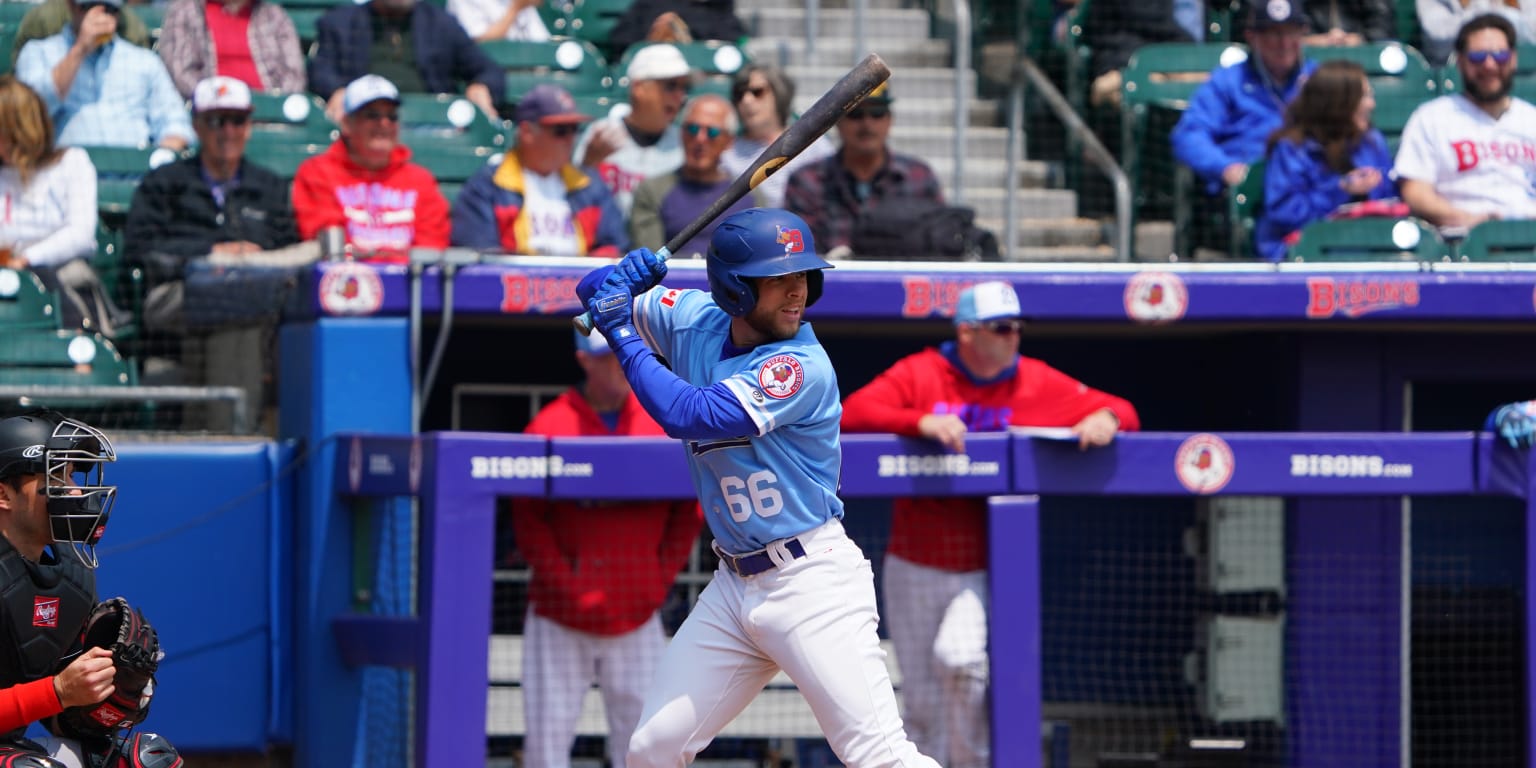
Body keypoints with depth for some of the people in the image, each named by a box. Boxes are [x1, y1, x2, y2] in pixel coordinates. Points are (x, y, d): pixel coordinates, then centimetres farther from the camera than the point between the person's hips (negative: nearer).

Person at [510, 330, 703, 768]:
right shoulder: (550, 427, -6)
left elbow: (687, 514, 9)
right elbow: (528, 523, -6)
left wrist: (660, 580, 0)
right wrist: (569, 589, -12)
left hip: (637, 617, 2)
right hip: (561, 619, -2)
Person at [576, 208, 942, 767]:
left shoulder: (803, 366, -18)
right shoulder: (695, 322, 3)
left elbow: (689, 416, -26)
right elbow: (596, 292, 15)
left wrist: (624, 334, -16)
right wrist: (627, 276, -9)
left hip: (813, 580, -7)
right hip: (734, 588, 7)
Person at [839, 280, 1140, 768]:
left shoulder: (1039, 384, 1)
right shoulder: (919, 375, -3)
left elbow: (1123, 413, 4)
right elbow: (852, 414, -17)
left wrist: (1106, 419, -21)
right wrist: (920, 422, -33)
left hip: (987, 570, -1)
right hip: (916, 567, 1)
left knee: (960, 657, -26)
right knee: (922, 705, 6)